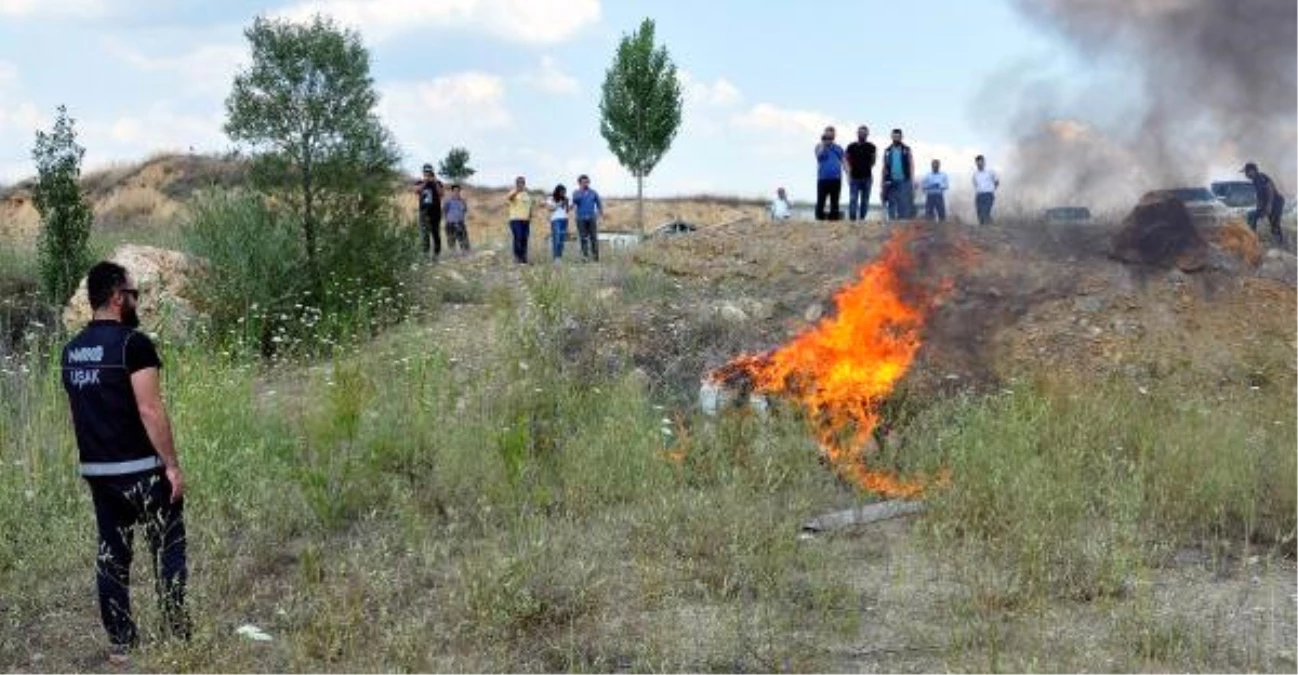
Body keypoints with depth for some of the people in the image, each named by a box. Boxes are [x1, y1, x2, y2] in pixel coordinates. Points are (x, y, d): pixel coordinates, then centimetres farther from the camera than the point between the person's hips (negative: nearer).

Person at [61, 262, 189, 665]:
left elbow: (79, 412, 15)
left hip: (95, 470, 7)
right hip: (142, 468, -7)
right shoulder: (133, 343, -15)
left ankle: (120, 644, 14)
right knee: (168, 550, 6)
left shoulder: (72, 350, 9)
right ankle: (178, 635, 8)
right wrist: (172, 465, -14)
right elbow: (150, 411, -19)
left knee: (111, 555, 11)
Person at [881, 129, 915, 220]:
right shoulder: (887, 151, 11)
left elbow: (911, 166, 1)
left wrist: (912, 181, -8)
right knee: (892, 205, 3)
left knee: (905, 204, -9)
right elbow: (884, 167, 13)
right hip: (891, 182, 3)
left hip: (904, 181, -2)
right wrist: (883, 182, 8)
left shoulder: (907, 150, 4)